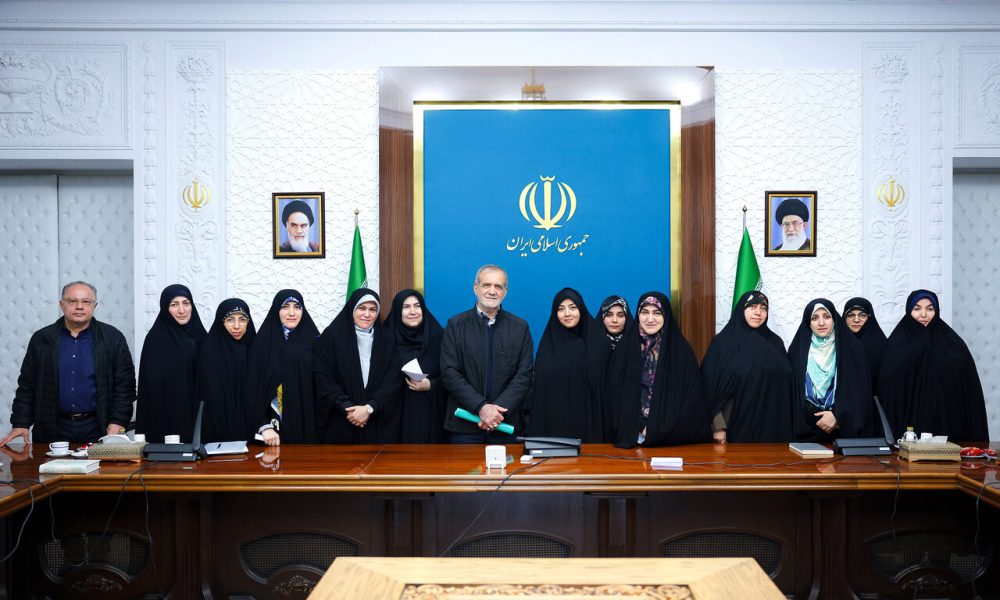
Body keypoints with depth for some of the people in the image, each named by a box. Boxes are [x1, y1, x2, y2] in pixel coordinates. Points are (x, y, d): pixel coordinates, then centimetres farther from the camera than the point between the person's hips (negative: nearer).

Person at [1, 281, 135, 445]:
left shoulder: (113, 338, 2)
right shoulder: (41, 339, 8)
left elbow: (124, 385, -1)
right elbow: (27, 385, 10)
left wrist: (117, 422, -10)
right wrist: (20, 424, 1)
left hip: (97, 430, -1)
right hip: (53, 430, 2)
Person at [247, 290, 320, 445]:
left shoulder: (314, 342, 4)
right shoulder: (263, 342, 0)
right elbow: (254, 388, -3)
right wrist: (264, 426, -13)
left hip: (306, 425, 1)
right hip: (274, 425, -1)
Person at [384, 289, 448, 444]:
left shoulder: (438, 336, 1)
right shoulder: (388, 338, 0)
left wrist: (430, 385, -12)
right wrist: (402, 381, -9)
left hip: (431, 411, 0)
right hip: (399, 411, 0)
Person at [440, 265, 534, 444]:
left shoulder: (520, 327, 5)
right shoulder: (455, 325, 3)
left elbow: (524, 375, -1)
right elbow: (449, 373, -5)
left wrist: (498, 410, -14)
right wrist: (481, 407, -15)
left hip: (506, 425, 1)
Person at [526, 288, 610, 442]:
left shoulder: (597, 341, 0)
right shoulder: (549, 342, 6)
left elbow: (605, 386, -1)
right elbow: (539, 385, 6)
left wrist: (602, 422, -8)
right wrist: (536, 425, 0)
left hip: (587, 421, -1)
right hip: (553, 421, 2)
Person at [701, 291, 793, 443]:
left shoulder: (775, 343, 10)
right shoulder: (722, 342, -1)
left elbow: (786, 385, 11)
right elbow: (711, 386, -6)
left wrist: (785, 424, 5)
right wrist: (718, 426, -13)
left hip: (770, 427, 3)